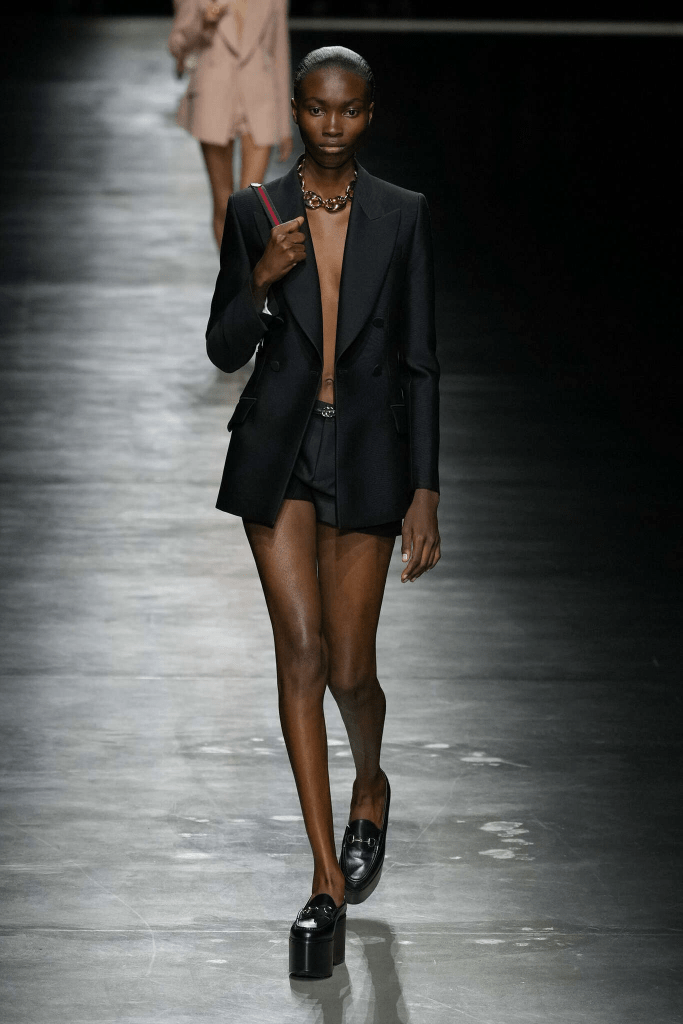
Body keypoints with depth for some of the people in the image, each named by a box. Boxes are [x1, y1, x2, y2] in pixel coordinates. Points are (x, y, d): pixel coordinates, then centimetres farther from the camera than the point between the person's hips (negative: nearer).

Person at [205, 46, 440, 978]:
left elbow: (420, 361, 2)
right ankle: (329, 882, -7)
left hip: (367, 455, 0)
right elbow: (225, 351, 4)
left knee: (350, 669, 1)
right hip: (276, 452, 0)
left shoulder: (403, 216, 1)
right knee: (302, 649, -10)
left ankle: (370, 788, 37)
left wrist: (425, 492, -3)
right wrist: (261, 278, -16)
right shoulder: (253, 213, 2)